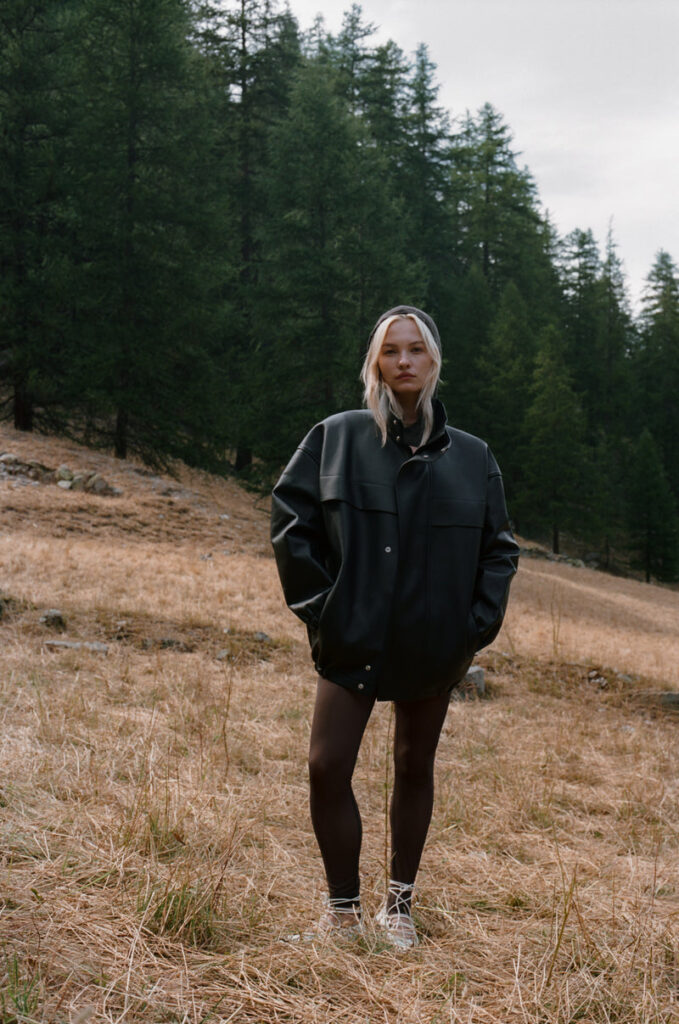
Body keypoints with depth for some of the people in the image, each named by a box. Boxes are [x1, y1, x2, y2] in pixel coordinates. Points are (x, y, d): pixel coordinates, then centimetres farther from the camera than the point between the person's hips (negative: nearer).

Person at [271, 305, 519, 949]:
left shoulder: (472, 458, 4)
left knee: (415, 767, 13)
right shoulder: (337, 437, -1)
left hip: (433, 646, 2)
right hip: (352, 637, -1)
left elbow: (497, 549, 11)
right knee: (327, 768, -8)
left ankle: (399, 905, 29)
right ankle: (343, 910, 10)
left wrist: (477, 625, 0)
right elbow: (291, 516, 0)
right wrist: (318, 604, -6)